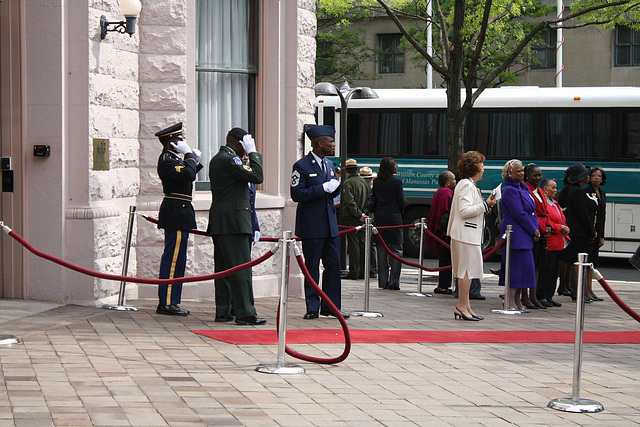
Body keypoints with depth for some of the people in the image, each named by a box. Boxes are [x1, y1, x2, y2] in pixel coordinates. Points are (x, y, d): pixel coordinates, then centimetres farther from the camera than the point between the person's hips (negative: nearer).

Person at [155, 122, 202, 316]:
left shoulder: (172, 158, 18)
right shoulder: (167, 160, -14)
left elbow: (186, 177, 25)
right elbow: (188, 175, -26)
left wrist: (195, 161, 14)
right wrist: (189, 154, -14)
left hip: (177, 214, 11)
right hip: (177, 214, -11)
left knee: (173, 258, 12)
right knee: (174, 258, -8)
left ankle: (166, 302, 16)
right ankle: (168, 303, -5)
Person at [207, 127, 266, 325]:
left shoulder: (216, 159, 18)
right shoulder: (229, 159, -13)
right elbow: (257, 176, -18)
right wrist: (252, 152, -9)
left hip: (219, 223, 10)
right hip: (233, 222, -10)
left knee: (223, 268, 10)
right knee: (241, 267, -9)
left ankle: (222, 311, 12)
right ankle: (245, 313, -10)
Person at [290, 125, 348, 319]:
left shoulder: (330, 165, 15)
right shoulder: (302, 166, -9)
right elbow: (296, 194, -16)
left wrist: (336, 187, 0)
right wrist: (323, 188, -19)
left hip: (330, 224, 7)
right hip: (311, 226, -7)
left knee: (333, 264, 5)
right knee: (312, 267, 0)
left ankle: (330, 306, 13)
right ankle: (312, 308, 7)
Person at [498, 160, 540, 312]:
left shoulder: (523, 188, 17)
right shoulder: (509, 190, -13)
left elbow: (531, 211, 20)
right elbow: (519, 214, -17)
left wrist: (535, 229, 5)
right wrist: (533, 230, -12)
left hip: (525, 235, 10)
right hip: (515, 234, -10)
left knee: (522, 267, 10)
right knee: (517, 266, -10)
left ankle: (517, 301, 14)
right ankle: (510, 302, -7)